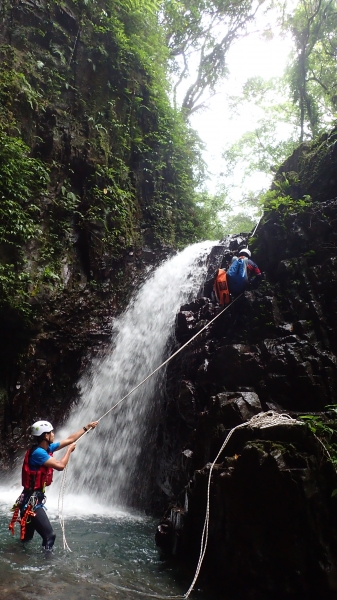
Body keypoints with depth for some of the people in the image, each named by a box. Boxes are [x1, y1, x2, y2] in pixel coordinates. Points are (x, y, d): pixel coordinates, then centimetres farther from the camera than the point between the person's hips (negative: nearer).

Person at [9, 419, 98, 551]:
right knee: (49, 536, -14)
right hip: (31, 500, -10)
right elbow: (60, 466, -26)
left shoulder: (47, 448, 4)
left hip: (35, 498, 10)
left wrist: (87, 427, 15)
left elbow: (70, 439, 12)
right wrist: (69, 450, -11)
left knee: (27, 536, 26)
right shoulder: (38, 452, -24)